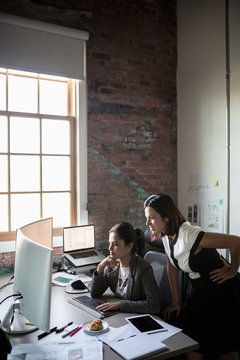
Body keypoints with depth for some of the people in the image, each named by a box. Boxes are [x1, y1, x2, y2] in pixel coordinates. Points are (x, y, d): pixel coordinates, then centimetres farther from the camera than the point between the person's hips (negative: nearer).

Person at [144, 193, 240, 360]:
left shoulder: (188, 235, -30)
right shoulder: (166, 235, -4)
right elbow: (172, 267, 7)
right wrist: (176, 302, 7)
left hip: (221, 290, -7)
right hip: (197, 289, 7)